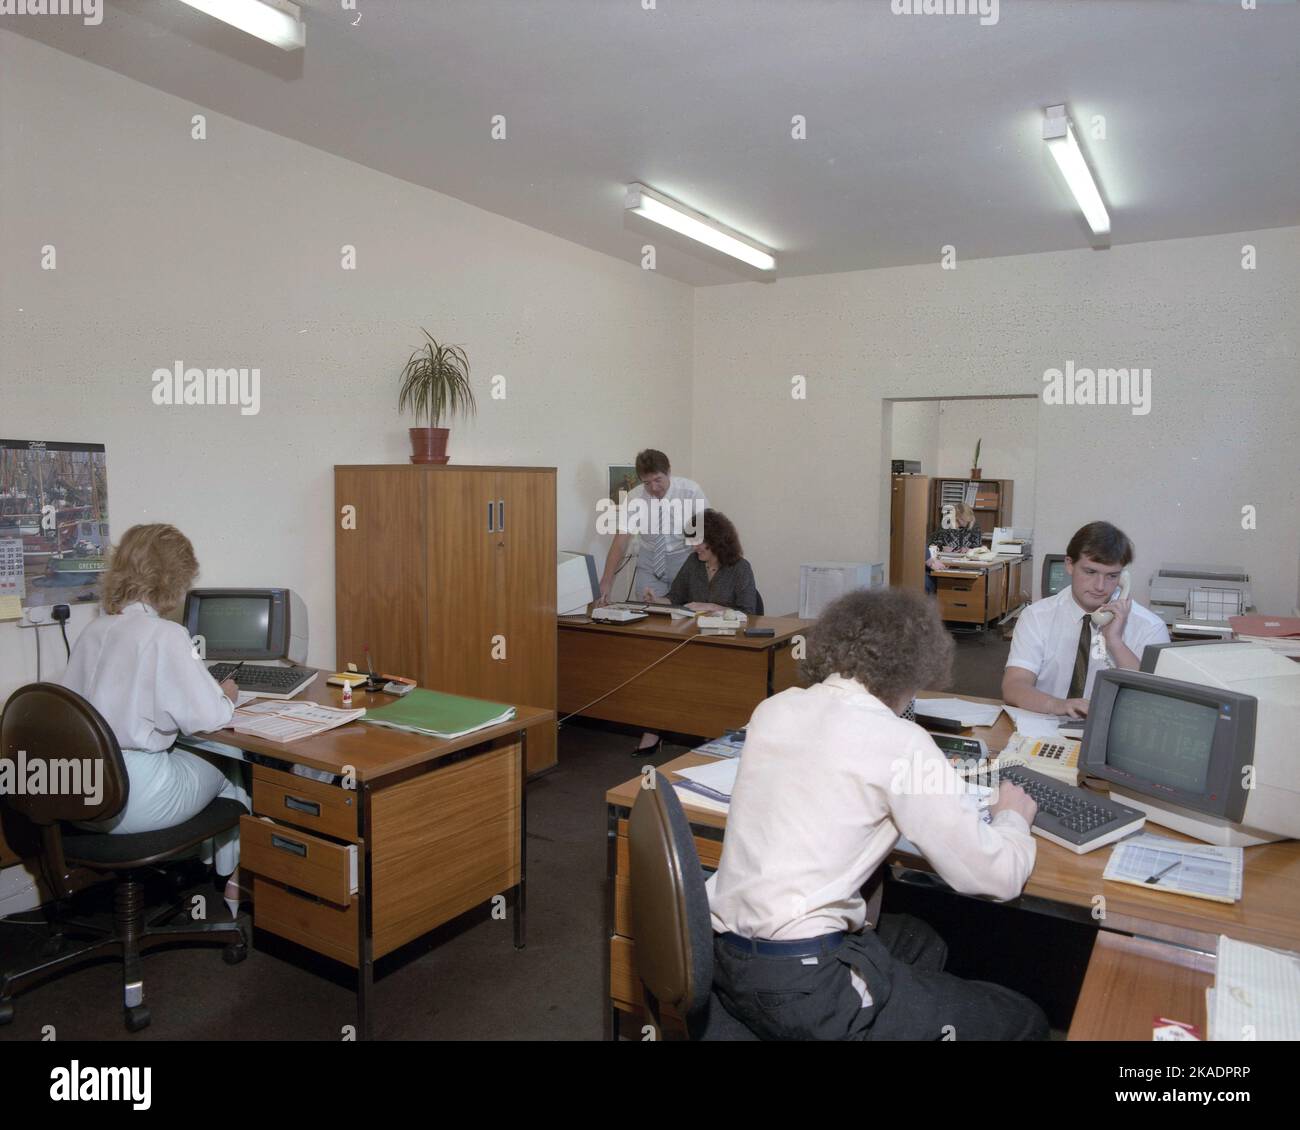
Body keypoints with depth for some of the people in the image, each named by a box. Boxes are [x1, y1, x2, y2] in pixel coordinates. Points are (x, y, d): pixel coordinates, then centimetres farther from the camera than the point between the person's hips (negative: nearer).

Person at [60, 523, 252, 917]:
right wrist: (226, 697, 7)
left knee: (191, 760, 28)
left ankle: (211, 873, 35)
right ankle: (232, 881, 35)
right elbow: (206, 718, -16)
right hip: (132, 802, -7)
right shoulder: (165, 635, -16)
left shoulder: (93, 630, 6)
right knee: (229, 768, 20)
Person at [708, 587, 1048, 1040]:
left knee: (920, 941, 30)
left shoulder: (773, 709, 4)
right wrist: (1012, 816, 12)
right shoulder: (899, 742, -15)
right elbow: (997, 878, -8)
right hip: (801, 985, -8)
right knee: (1023, 1021, 11)